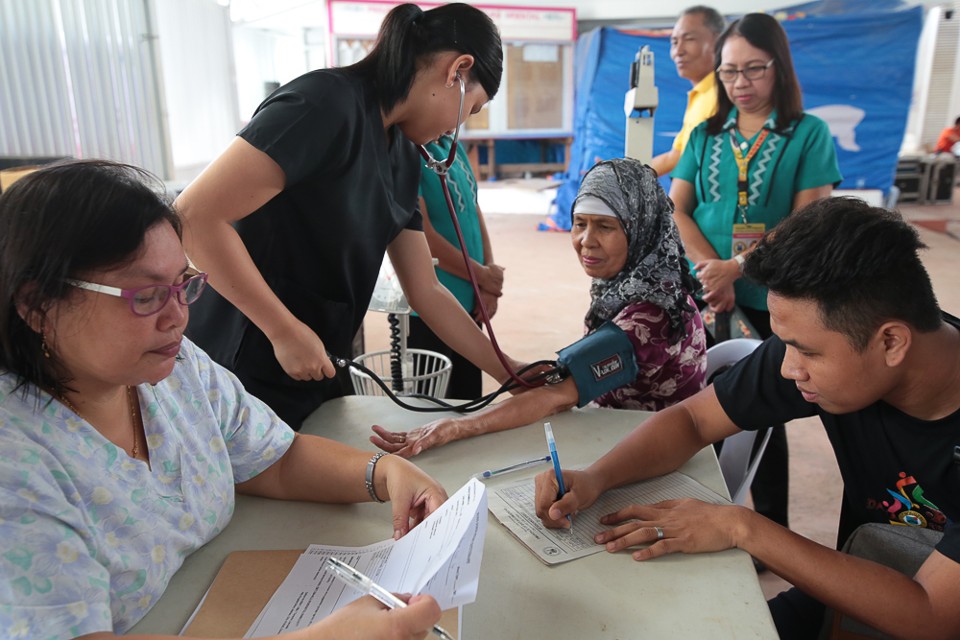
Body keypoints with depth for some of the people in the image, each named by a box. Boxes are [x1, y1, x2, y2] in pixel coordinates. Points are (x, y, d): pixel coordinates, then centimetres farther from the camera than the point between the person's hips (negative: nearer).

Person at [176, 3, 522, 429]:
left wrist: (511, 375, 9)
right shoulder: (328, 104, -20)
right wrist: (286, 331, -20)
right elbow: (195, 216, -25)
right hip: (244, 379, -8)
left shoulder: (404, 158, 6)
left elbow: (426, 292, 9)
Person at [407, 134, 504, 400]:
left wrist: (490, 286, -2)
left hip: (469, 304, 8)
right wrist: (483, 276, -9)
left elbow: (474, 213, 10)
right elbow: (421, 234, -22)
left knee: (468, 402, 19)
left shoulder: (453, 146, 9)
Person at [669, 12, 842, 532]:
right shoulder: (705, 135, 9)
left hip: (770, 300, -2)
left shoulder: (809, 134, 0)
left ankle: (770, 528, 23)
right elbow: (676, 209, 2)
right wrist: (712, 273, -13)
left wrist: (735, 267, -17)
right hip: (704, 295, 3)